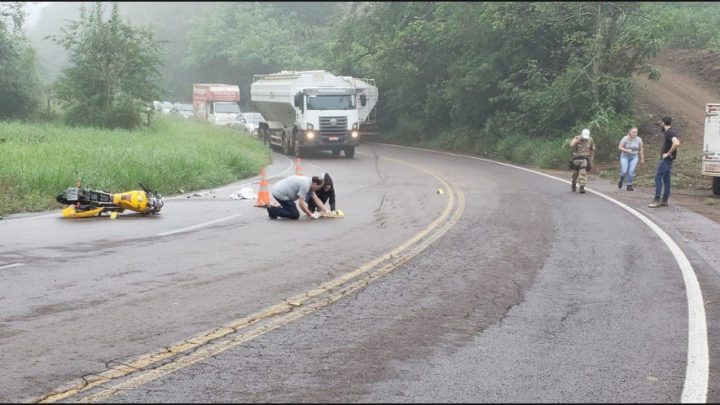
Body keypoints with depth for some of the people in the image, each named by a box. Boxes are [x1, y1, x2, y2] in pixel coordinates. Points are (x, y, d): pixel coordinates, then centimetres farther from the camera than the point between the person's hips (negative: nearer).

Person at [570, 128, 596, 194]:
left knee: (583, 173, -15)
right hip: (576, 158, 0)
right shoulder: (577, 138, -10)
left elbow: (592, 149, 13)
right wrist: (578, 140, -37)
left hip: (585, 159, 0)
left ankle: (582, 187, -17)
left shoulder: (590, 139, -2)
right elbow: (572, 145, -28)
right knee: (575, 173, 11)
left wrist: (591, 158, 14)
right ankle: (574, 184, 36)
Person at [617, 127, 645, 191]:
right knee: (624, 171, -10)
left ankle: (629, 185, 0)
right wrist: (626, 150, -23)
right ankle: (621, 181, 20)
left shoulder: (639, 139, -2)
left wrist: (642, 159, 10)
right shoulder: (625, 138, -12)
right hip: (625, 157, -2)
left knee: (631, 172, -11)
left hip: (634, 157, 2)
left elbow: (641, 150, 8)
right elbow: (620, 147, -8)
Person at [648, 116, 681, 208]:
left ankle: (656, 201, -12)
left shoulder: (669, 132, -18)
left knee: (658, 178, -10)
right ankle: (664, 201, 13)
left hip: (666, 159, -10)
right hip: (667, 159, 10)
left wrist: (668, 153, -25)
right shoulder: (671, 132, 13)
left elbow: (676, 143, -34)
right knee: (666, 179, 11)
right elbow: (676, 142, 29)